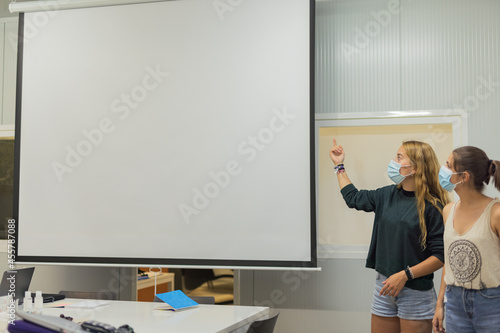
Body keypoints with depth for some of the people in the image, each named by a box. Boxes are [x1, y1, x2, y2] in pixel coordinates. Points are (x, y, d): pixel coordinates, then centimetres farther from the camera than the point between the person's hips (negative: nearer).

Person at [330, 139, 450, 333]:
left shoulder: (432, 206, -14)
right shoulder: (387, 195, 6)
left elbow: (441, 255, -16)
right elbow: (353, 198, 23)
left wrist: (405, 275, -20)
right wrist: (339, 166, 28)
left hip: (416, 293, -6)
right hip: (384, 287, 6)